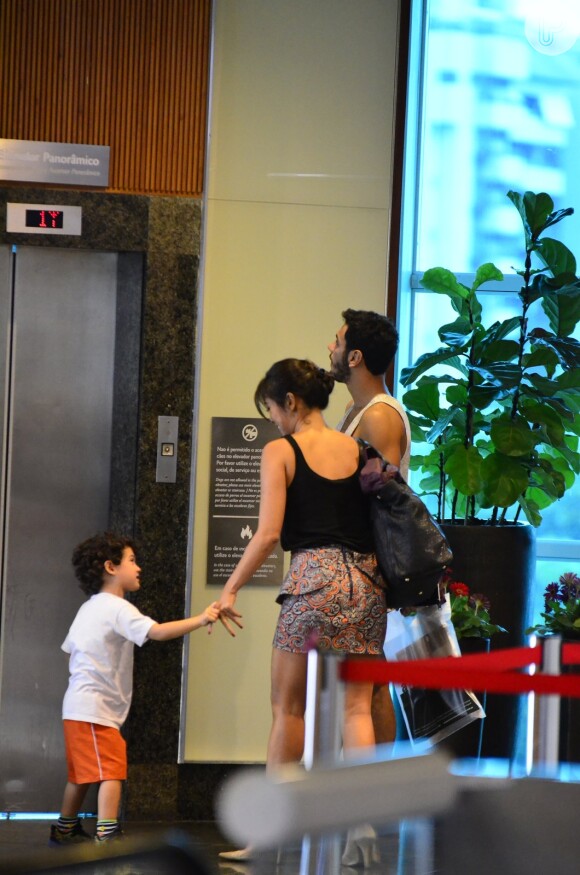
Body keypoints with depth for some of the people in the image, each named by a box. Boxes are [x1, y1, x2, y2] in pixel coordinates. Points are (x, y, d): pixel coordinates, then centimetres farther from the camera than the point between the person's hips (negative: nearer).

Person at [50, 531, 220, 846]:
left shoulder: (88, 608, 16)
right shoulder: (118, 609, -14)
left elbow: (70, 649, 22)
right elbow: (157, 631, -27)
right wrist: (199, 620, -33)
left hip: (76, 707, 10)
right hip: (96, 708, -10)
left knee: (81, 773, 19)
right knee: (111, 770, -14)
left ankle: (65, 830, 29)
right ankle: (107, 835, -22)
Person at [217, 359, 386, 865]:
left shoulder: (281, 451, -1)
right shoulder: (357, 448, 11)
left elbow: (269, 533, -8)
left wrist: (230, 590, -1)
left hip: (314, 576, -4)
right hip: (366, 578, 4)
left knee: (289, 708, 6)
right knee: (356, 707, 3)